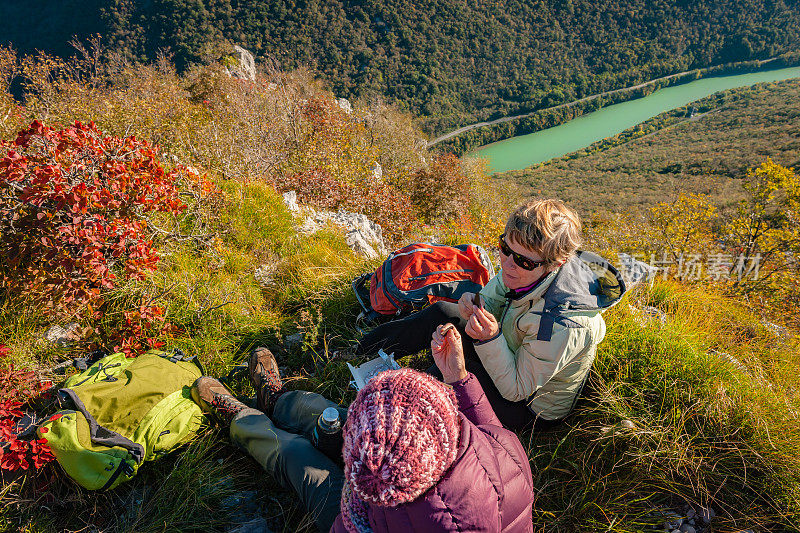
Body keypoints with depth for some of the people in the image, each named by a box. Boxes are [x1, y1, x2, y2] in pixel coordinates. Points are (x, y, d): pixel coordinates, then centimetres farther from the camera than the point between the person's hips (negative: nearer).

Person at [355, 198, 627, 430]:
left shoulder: (561, 325, -41)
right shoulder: (528, 270, -20)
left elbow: (515, 389, -29)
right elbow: (492, 299, -2)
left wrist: (490, 339, -42)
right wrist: (476, 306, -26)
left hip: (531, 406, -7)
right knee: (442, 312, 1)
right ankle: (365, 349, 23)